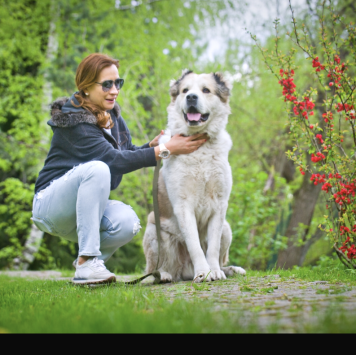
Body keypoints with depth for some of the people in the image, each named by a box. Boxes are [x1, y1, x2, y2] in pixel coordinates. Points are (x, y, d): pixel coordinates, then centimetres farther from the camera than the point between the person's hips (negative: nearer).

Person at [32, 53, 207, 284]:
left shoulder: (112, 115, 6)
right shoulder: (74, 121, -19)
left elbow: (128, 153, 11)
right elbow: (115, 160, -26)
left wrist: (151, 145, -10)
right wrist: (165, 150, -26)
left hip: (87, 207, 6)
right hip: (51, 202, -6)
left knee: (127, 222, -26)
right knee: (96, 168, -35)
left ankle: (91, 259, 4)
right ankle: (86, 262, -32)